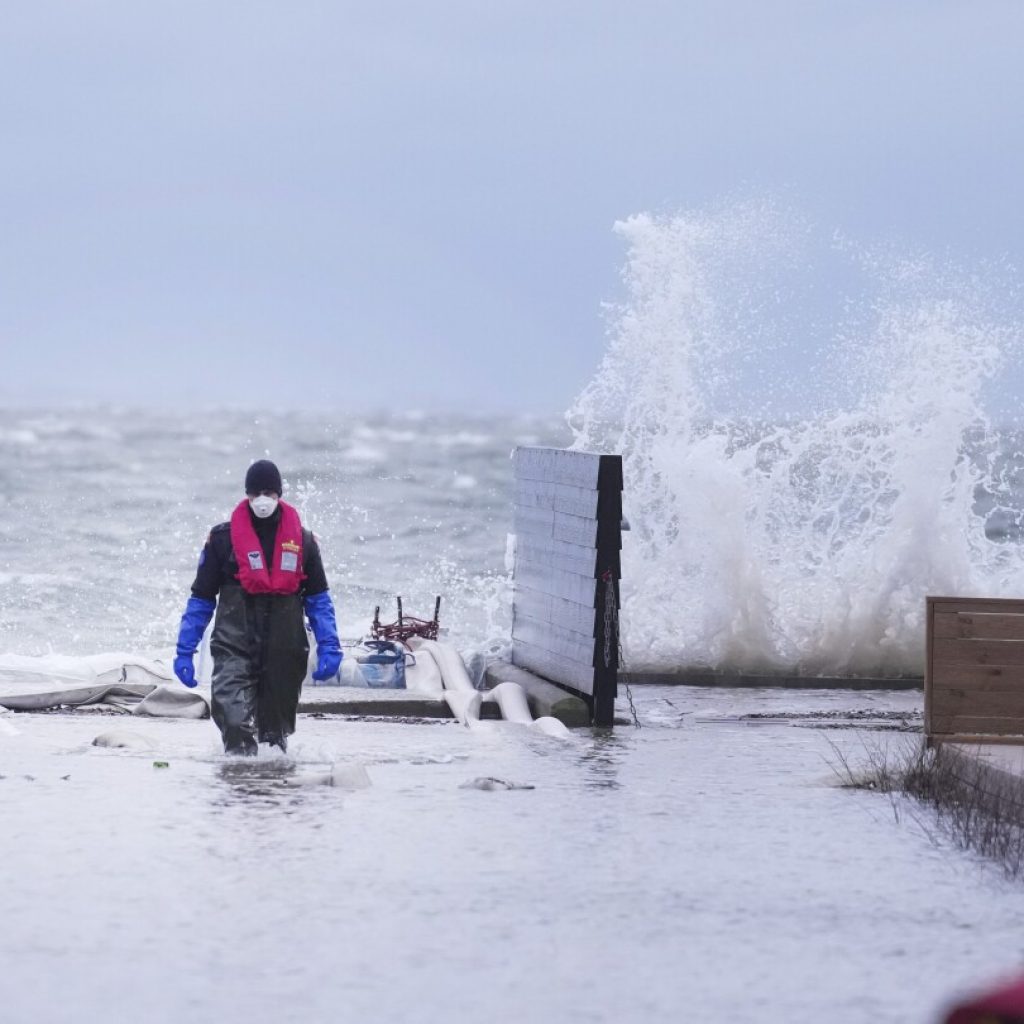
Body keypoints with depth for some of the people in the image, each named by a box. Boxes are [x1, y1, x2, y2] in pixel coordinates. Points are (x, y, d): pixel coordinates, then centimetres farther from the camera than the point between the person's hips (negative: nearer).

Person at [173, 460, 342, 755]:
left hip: (285, 650, 3)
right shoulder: (224, 538, 2)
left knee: (277, 728, 11)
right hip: (234, 648, -3)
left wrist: (328, 647, 4)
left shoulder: (302, 540, 8)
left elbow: (318, 598, 14)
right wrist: (185, 651, 4)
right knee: (234, 719, -23)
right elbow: (201, 599, 7)